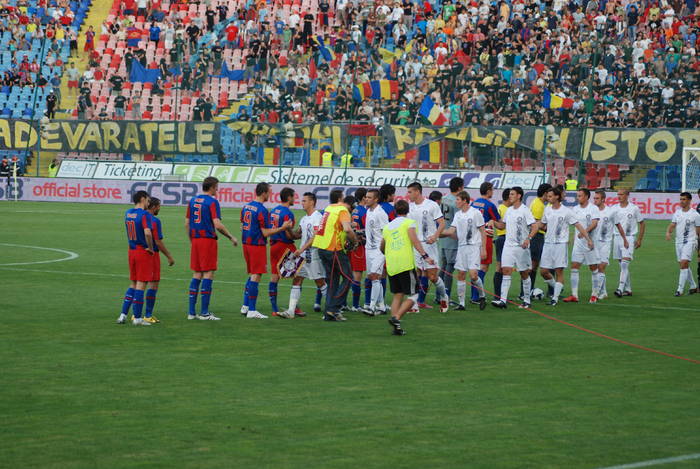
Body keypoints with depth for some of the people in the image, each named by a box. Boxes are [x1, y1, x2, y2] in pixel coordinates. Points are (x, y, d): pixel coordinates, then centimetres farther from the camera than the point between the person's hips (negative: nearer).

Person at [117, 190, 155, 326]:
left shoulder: (128, 213, 7)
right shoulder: (144, 214, -16)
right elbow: (147, 233, -28)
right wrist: (150, 248, -16)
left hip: (131, 250, 7)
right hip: (143, 252, -7)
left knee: (133, 284, 16)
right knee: (141, 284, -1)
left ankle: (123, 315, 11)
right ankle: (137, 318, 2)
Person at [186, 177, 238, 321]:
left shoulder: (193, 201, 11)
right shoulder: (212, 202, -10)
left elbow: (187, 223, 13)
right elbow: (217, 225, -17)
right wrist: (231, 237, -6)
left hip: (195, 240, 7)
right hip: (208, 240, -7)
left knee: (196, 275, 10)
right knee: (208, 274, -3)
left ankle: (191, 312, 8)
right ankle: (204, 313, -5)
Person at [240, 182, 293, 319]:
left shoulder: (246, 206, 9)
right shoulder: (262, 210, -16)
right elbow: (265, 233, -16)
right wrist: (282, 228, -12)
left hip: (246, 243, 8)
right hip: (258, 245, -8)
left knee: (252, 275, 18)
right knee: (256, 276, -4)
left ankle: (245, 306, 18)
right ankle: (252, 310, -4)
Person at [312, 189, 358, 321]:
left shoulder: (328, 209, 14)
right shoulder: (342, 210, -11)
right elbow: (347, 229, -26)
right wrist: (355, 240, -9)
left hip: (322, 249, 8)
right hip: (334, 249, -8)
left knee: (332, 280, 15)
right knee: (347, 278, 2)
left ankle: (329, 313, 11)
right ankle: (333, 309, -5)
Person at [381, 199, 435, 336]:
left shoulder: (387, 226, 18)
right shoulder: (409, 222, 2)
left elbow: (382, 248, 30)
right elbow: (414, 240, -13)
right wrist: (425, 256, -19)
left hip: (391, 267, 5)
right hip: (406, 265, -5)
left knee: (397, 295, 13)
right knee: (412, 296, 1)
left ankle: (396, 327, 4)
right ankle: (396, 317, -18)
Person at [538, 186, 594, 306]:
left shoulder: (566, 211, -7)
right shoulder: (547, 209, 8)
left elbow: (578, 226, -6)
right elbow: (541, 225, 20)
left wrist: (588, 239, -13)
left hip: (561, 244, -5)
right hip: (548, 243, 5)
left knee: (559, 271, -5)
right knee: (543, 271, 2)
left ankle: (555, 298, 0)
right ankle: (556, 288, 26)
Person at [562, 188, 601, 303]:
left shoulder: (593, 208, -8)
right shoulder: (575, 209, 10)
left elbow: (594, 223, -19)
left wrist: (585, 232, -31)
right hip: (578, 241, 5)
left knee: (593, 268, 3)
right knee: (574, 267, -3)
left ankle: (594, 294, 11)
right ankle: (574, 295, -3)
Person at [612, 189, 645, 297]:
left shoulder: (634, 208, -2)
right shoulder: (614, 208, 7)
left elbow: (642, 224, 5)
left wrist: (639, 240, 2)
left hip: (629, 238, -5)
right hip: (617, 238, 5)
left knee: (624, 264, -16)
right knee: (623, 266, 9)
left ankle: (621, 289, -23)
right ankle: (628, 289, 18)